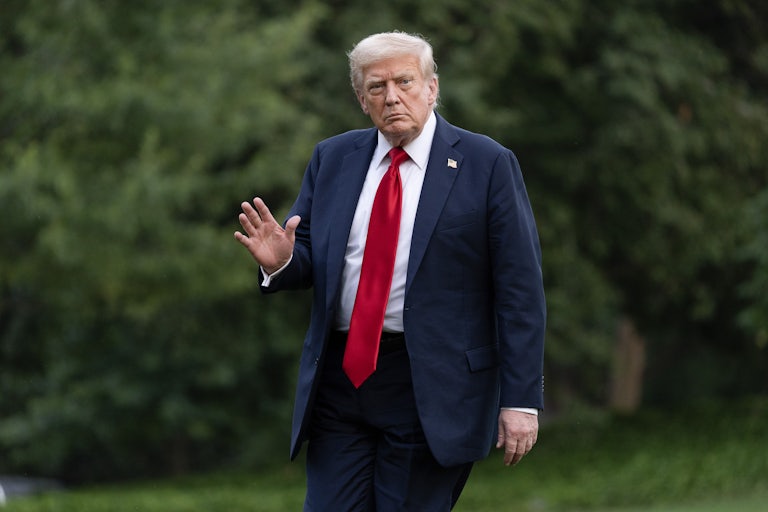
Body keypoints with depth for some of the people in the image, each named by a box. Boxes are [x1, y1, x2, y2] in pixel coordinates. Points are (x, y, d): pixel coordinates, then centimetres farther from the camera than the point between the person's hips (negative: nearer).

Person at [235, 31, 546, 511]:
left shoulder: (487, 165, -3)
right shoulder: (333, 159, 11)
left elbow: (520, 289, -5)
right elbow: (311, 261, 13)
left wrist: (521, 399, -11)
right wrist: (282, 262, -13)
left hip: (429, 388, -4)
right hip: (339, 378, 4)